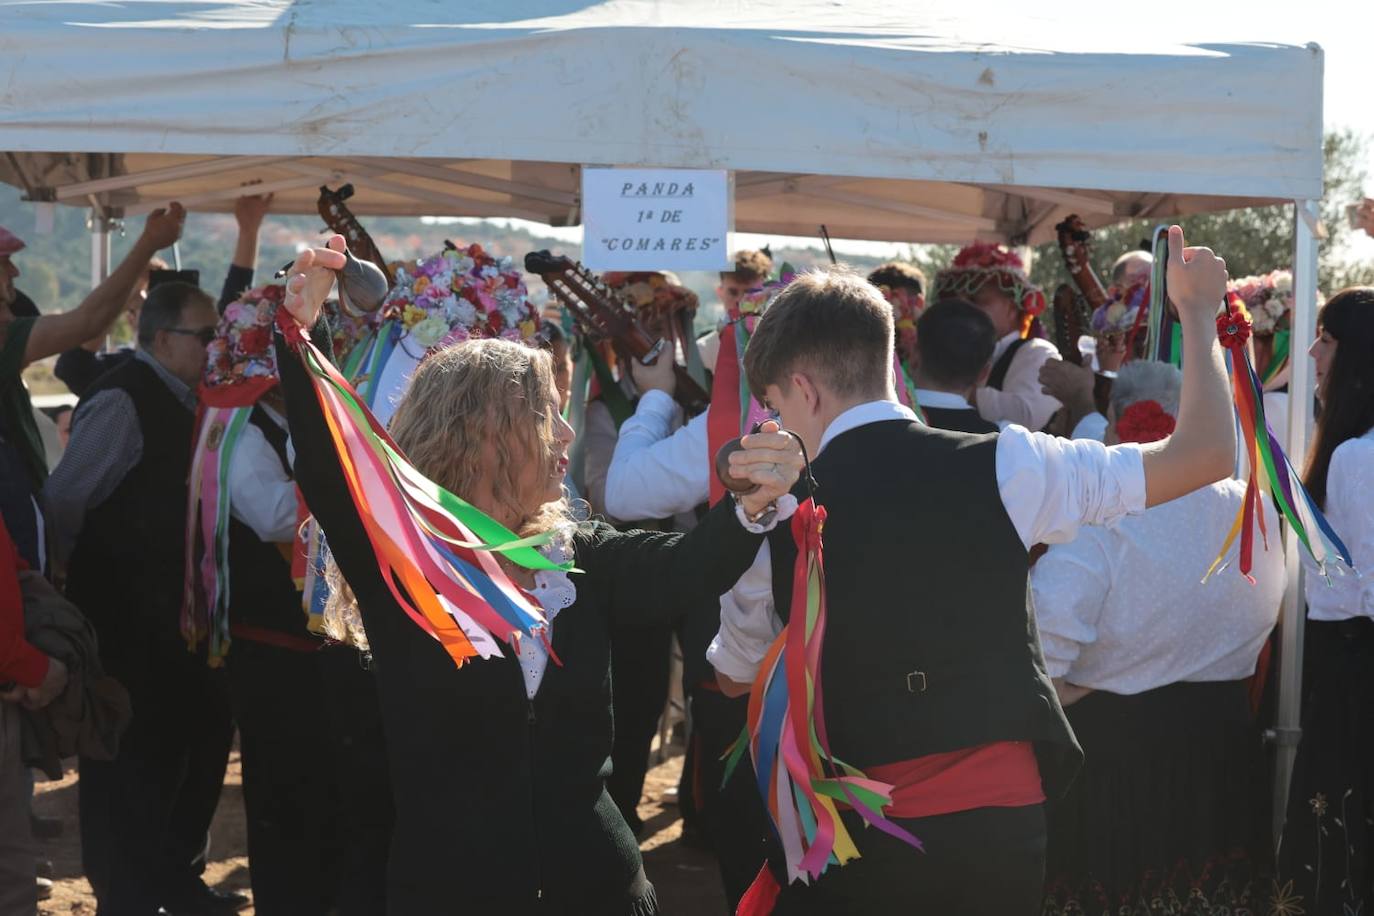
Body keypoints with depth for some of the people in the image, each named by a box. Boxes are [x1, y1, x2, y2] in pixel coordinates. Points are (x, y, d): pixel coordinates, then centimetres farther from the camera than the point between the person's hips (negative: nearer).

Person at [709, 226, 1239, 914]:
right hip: (1003, 822, 2)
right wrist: (1199, 312, 14)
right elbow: (1207, 453, -1)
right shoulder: (1001, 468, -7)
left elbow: (736, 679, 12)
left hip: (854, 834, -2)